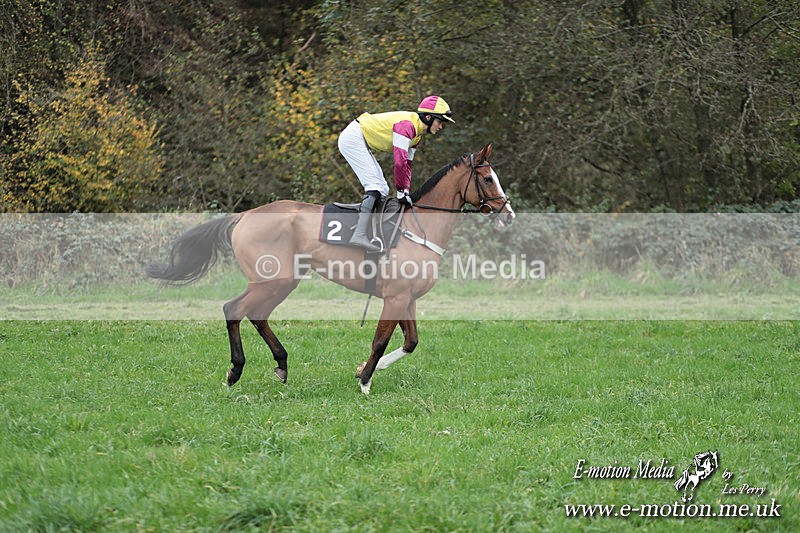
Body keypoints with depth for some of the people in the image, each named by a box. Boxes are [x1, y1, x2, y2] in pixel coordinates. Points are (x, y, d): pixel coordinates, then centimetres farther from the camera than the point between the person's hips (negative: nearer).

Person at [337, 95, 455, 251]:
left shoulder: (417, 132, 8)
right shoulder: (407, 125, -24)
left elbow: (407, 163, 12)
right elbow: (400, 161, -27)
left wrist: (406, 191, 3)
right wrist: (402, 191, -20)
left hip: (362, 143, 11)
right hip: (353, 137, -11)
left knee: (382, 190, 9)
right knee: (375, 185, -18)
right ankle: (359, 236, -26)